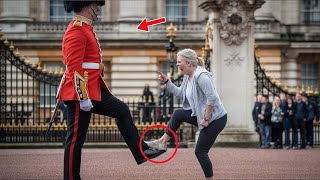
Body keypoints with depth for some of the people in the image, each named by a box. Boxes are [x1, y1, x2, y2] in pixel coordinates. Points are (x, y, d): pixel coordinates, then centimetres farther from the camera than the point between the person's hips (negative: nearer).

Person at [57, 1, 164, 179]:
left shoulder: (86, 28, 15)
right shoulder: (77, 30, -17)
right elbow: (74, 67, -23)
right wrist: (83, 97, -24)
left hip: (94, 90, 11)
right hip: (80, 93, -11)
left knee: (122, 110, 13)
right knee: (76, 138, -3)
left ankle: (141, 151, 17)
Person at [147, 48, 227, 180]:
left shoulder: (200, 76, -22)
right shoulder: (188, 76, 8)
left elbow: (212, 98, -27)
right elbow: (180, 94, 17)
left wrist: (206, 119, -22)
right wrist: (166, 81, 7)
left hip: (216, 119, -9)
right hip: (202, 115, 9)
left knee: (200, 151, -3)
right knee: (178, 114, 9)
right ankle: (162, 142, 13)